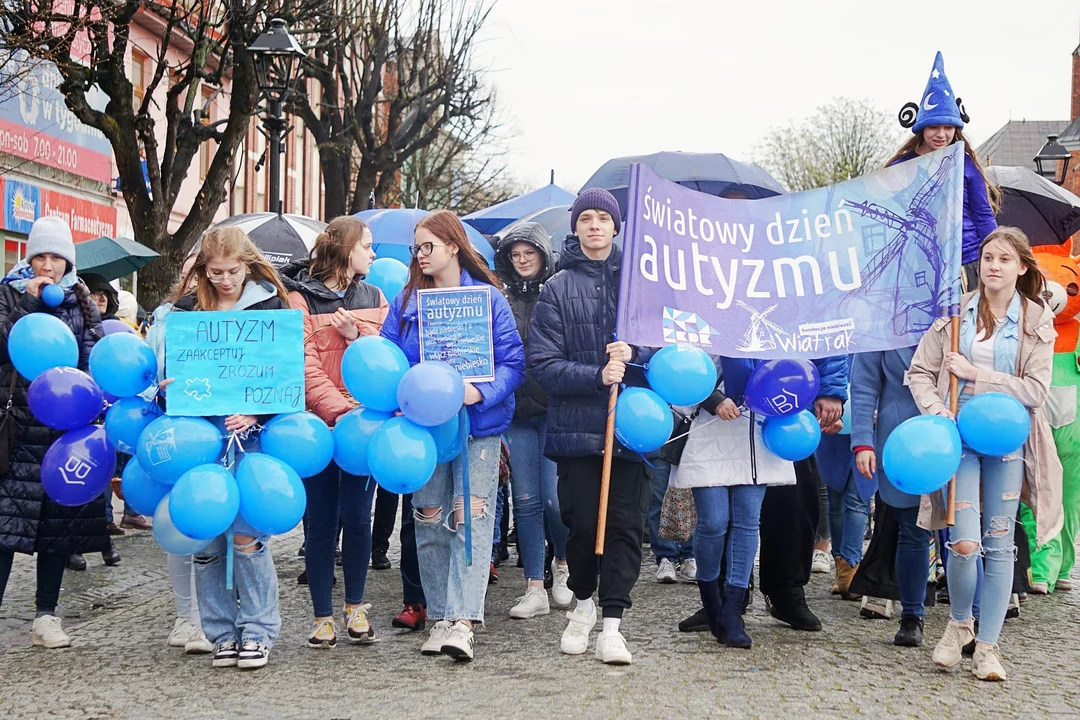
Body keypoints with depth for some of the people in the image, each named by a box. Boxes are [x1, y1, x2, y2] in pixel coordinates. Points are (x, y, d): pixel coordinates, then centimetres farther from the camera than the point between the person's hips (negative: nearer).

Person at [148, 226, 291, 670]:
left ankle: (258, 629, 7)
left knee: (246, 534, -7)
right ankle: (222, 632, 16)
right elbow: (157, 360, 11)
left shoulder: (268, 306, 3)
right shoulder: (185, 309, 10)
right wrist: (163, 386, -12)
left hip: (248, 434, -3)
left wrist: (255, 413, -17)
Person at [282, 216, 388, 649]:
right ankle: (323, 617, 10)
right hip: (318, 421, -3)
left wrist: (355, 337, -10)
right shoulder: (300, 299, 0)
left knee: (357, 518, 2)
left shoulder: (373, 298, 15)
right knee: (321, 521, 2)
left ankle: (355, 608, 18)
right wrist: (337, 410, -19)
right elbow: (305, 365, -9)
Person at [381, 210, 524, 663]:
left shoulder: (488, 297, -1)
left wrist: (480, 392, -23)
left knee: (471, 518, -10)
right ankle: (439, 617, 15)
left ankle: (462, 620, -14)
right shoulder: (406, 302, 8)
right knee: (430, 521, 7)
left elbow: (513, 363, -5)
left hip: (478, 425, -3)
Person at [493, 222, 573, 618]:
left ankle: (563, 563, 22)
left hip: (556, 410, -3)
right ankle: (535, 588, 10)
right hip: (516, 413, 3)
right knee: (526, 501, 4)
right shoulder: (503, 300, 10)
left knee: (555, 499, -7)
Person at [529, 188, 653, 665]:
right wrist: (597, 376, -16)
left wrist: (634, 354, -11)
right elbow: (543, 363, -3)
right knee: (582, 523, 2)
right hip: (576, 426, -1)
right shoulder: (557, 289, 4)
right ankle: (583, 604, 28)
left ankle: (612, 624, 4)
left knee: (626, 525, -2)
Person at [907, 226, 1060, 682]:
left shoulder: (1036, 321, 3)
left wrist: (974, 373, -12)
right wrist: (936, 412, -11)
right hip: (959, 435, -1)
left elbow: (1035, 390, -5)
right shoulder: (956, 313, 3)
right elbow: (919, 371, 6)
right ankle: (960, 622, 16)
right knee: (964, 543, -11)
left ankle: (987, 645, 14)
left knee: (999, 545, 3)